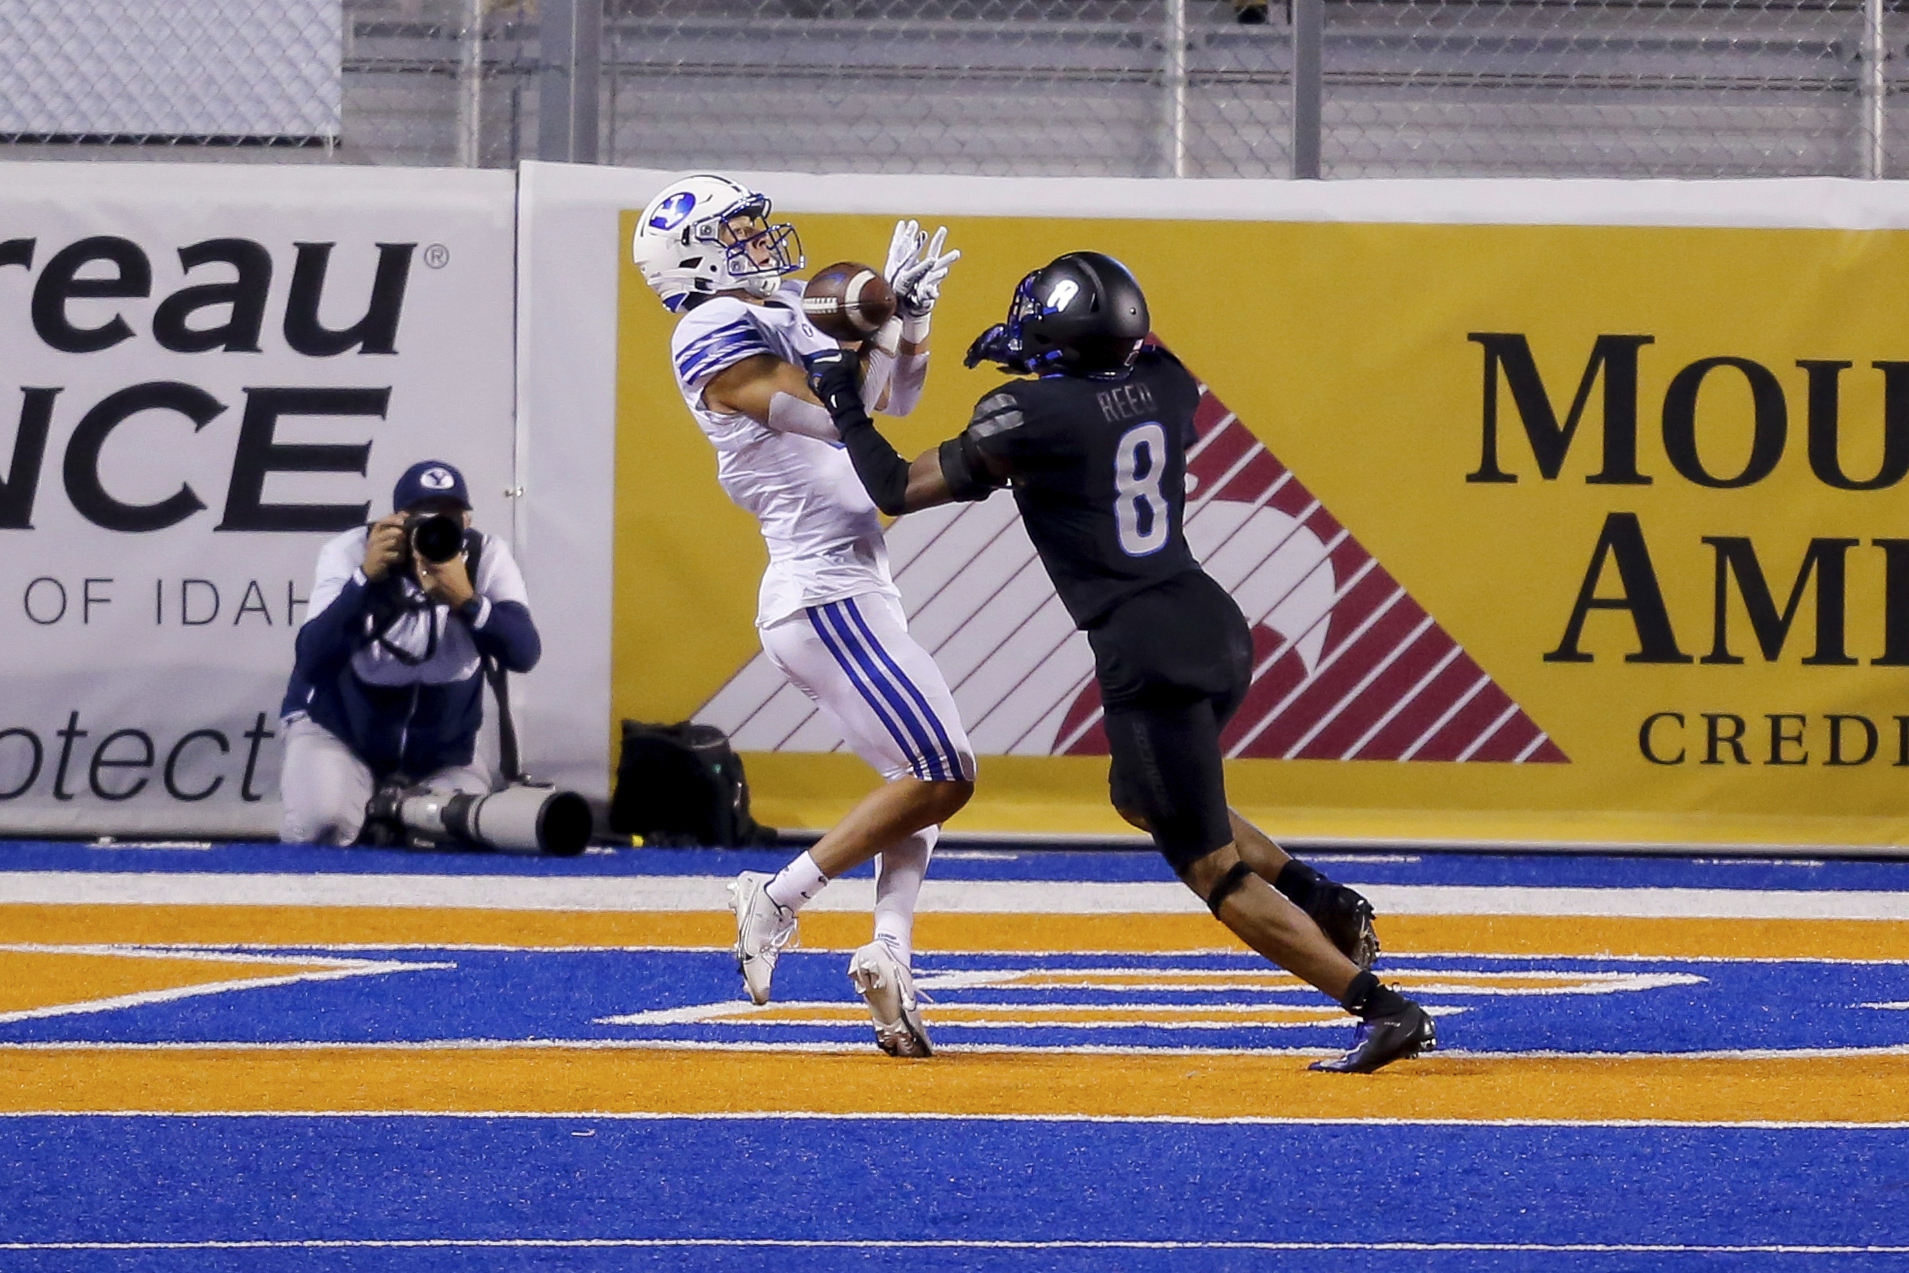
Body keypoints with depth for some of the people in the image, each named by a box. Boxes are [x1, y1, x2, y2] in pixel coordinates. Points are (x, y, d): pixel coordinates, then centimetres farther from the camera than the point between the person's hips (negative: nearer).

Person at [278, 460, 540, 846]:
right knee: (322, 823, -29)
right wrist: (366, 577, -40)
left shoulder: (487, 557, -13)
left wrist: (466, 600, -40)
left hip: (442, 753, 3)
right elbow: (314, 659, -29)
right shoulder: (349, 552, -19)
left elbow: (524, 654, -24)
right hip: (339, 733, -3)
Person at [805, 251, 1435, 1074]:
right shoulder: (1163, 386, 7)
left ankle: (1386, 1011, -8)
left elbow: (898, 490, -2)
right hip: (1217, 628, 8)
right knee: (1141, 795, 31)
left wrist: (841, 403, 11)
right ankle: (1324, 902, 18)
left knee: (1214, 870, -1)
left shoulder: (1027, 418, -11)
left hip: (1148, 656, -8)